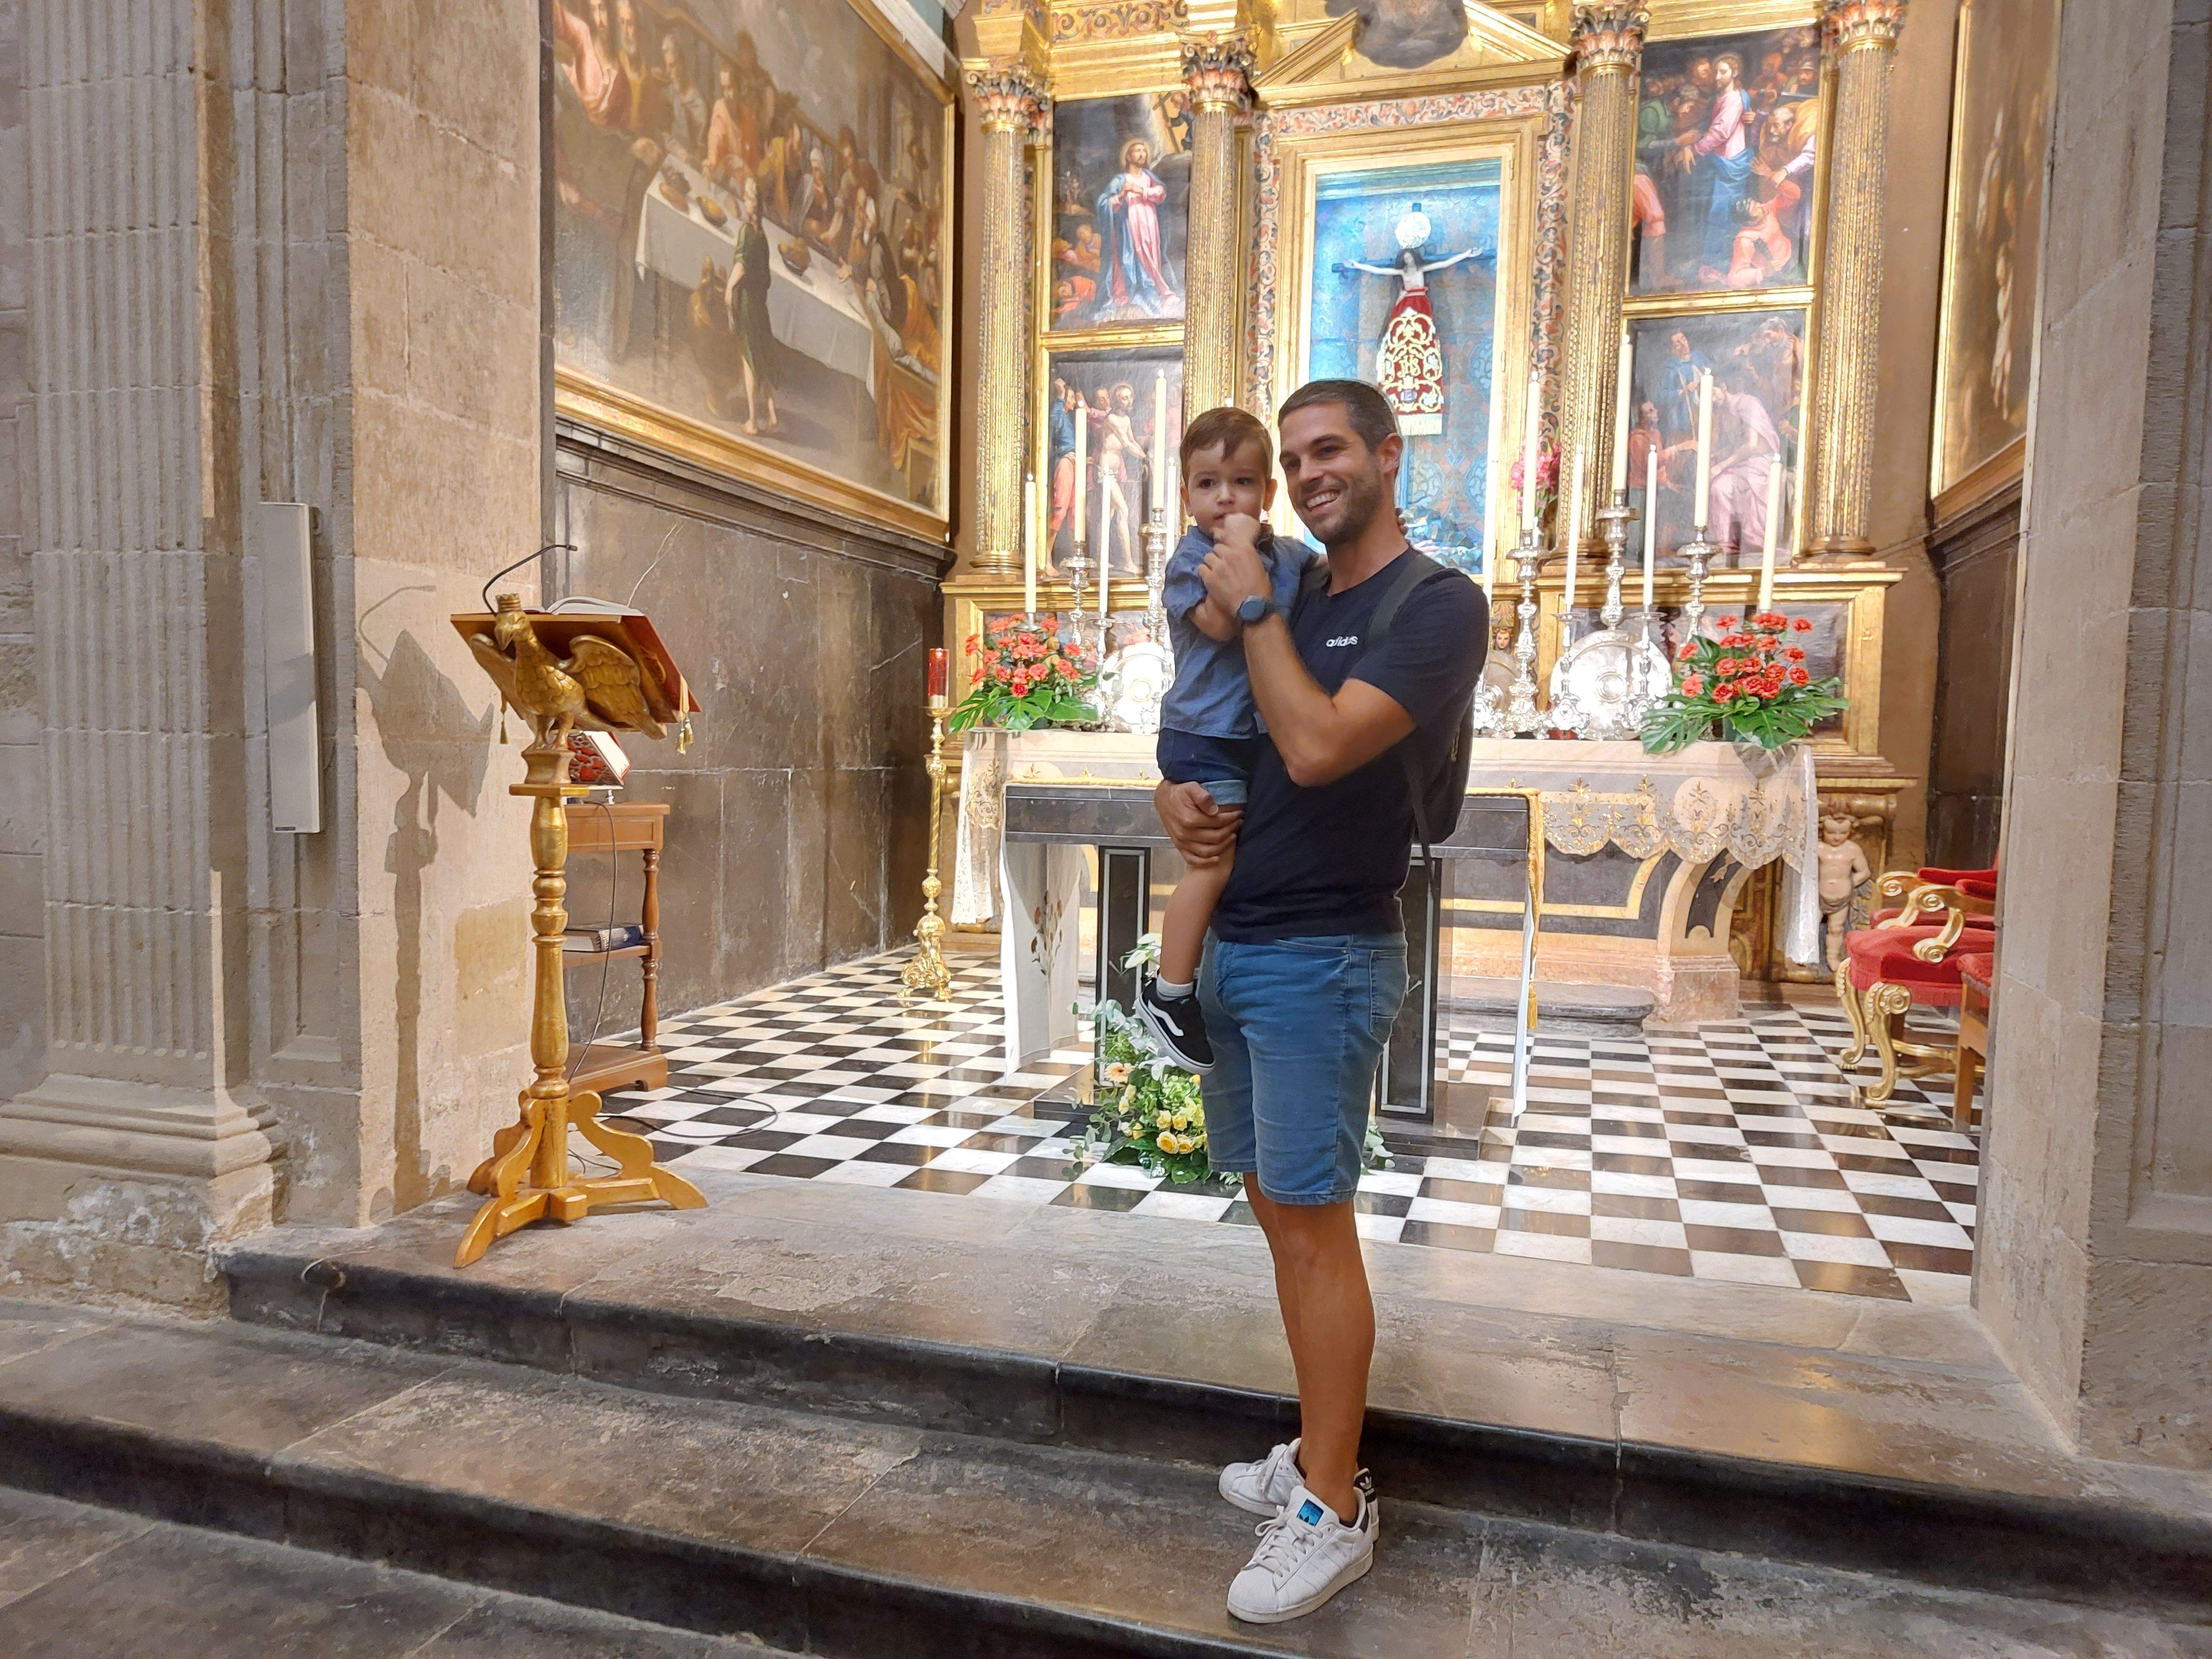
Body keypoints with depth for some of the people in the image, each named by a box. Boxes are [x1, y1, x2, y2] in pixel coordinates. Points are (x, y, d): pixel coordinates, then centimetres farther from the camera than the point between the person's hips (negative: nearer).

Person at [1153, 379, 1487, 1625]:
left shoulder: (1440, 605, -8)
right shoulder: (1291, 605, 16)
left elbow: (1318, 746, -23)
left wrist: (1252, 607, -12)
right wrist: (1175, 799, -3)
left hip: (1323, 959, -8)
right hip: (1232, 950, 8)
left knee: (1313, 1225, -3)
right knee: (1280, 1212, 15)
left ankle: (1336, 1513, 12)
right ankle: (1318, 1454, 30)